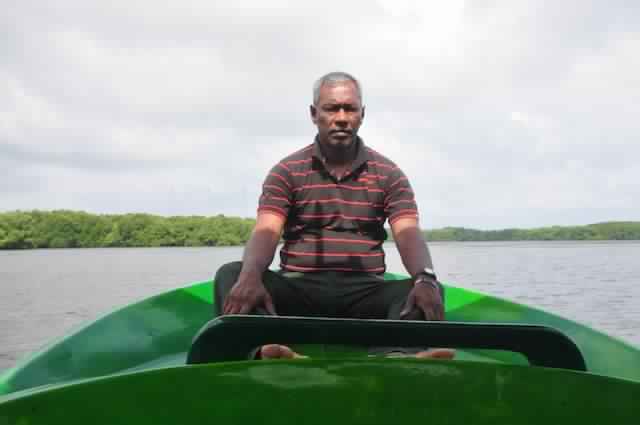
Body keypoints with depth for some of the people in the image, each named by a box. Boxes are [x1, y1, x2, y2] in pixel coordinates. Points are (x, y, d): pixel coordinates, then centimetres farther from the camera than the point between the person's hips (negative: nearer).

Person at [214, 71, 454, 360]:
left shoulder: (388, 175, 10)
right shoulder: (287, 172, 8)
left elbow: (408, 233, -4)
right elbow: (266, 232, -7)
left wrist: (425, 279, -27)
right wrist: (250, 275, -30)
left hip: (365, 291, 1)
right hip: (298, 288, 0)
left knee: (428, 290, -26)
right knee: (231, 275, -25)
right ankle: (269, 349, -52)